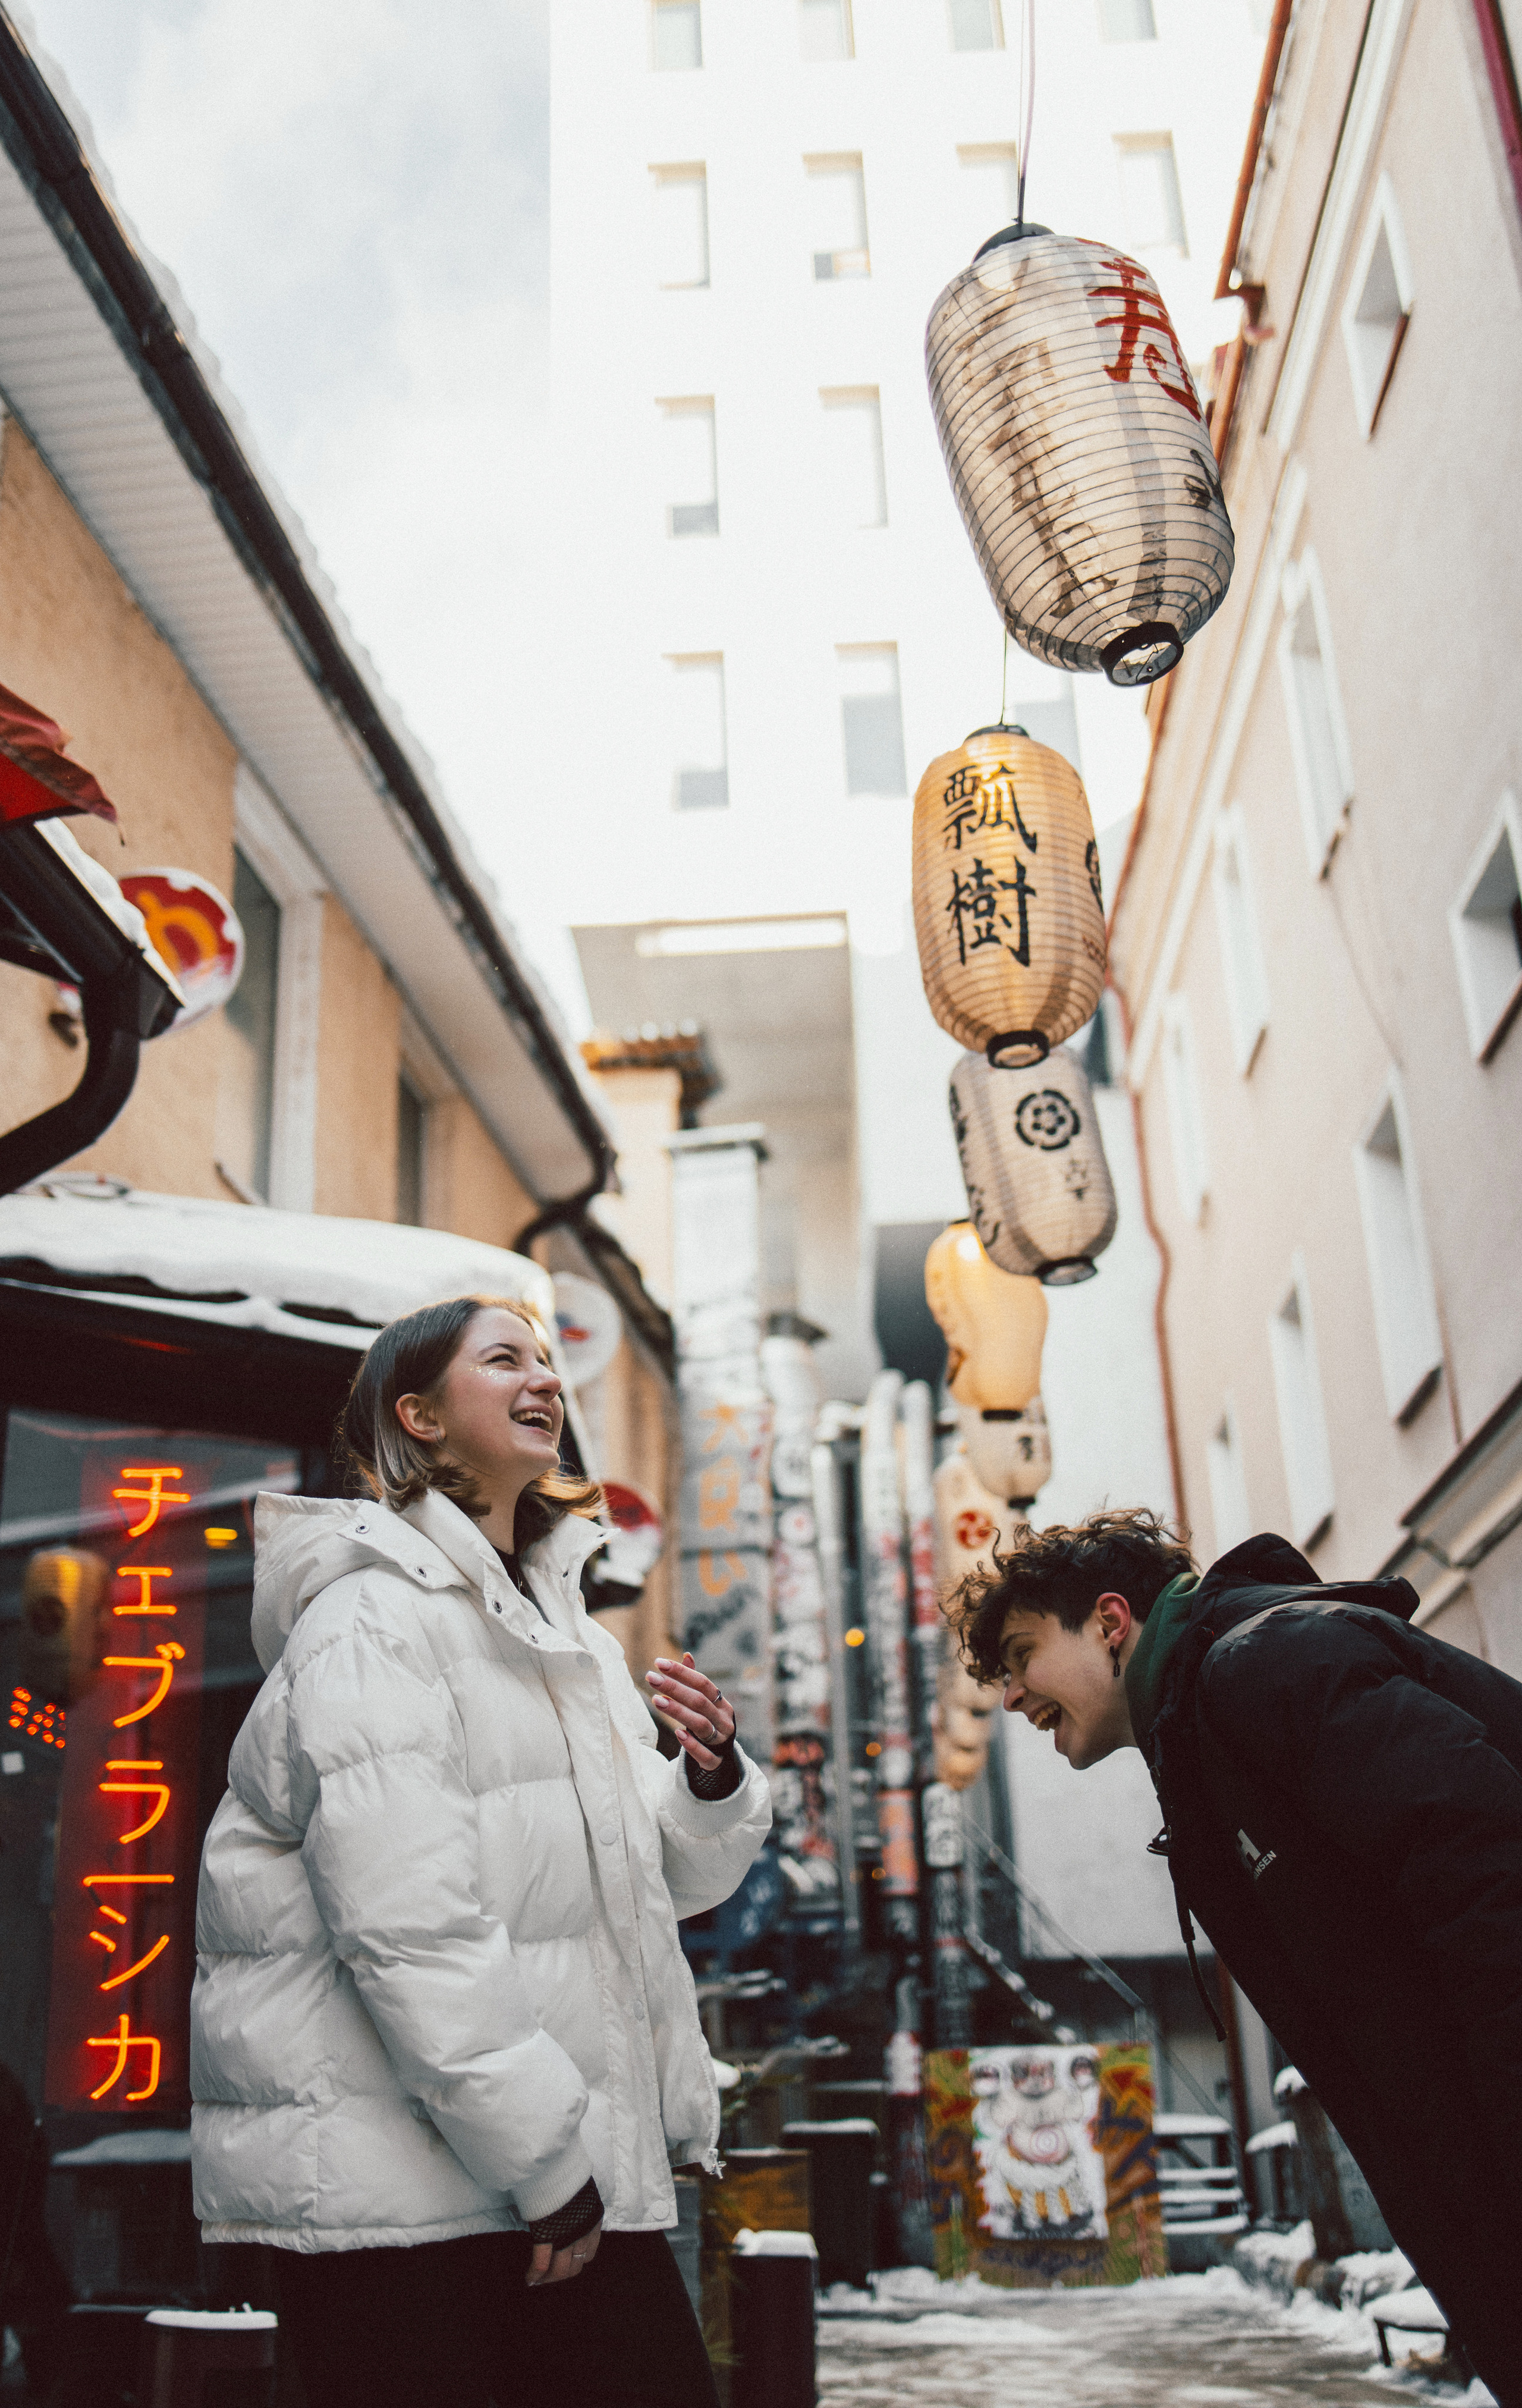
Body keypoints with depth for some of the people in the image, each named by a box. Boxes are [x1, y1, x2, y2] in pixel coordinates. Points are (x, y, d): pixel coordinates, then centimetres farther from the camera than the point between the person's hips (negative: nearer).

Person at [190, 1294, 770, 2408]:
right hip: (396, 2186, -8)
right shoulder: (372, 1618, -12)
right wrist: (542, 2161, -19)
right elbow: (409, 1925, -21)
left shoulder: (566, 1628, 16)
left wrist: (714, 1782, -3)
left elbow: (658, 1879, 18)